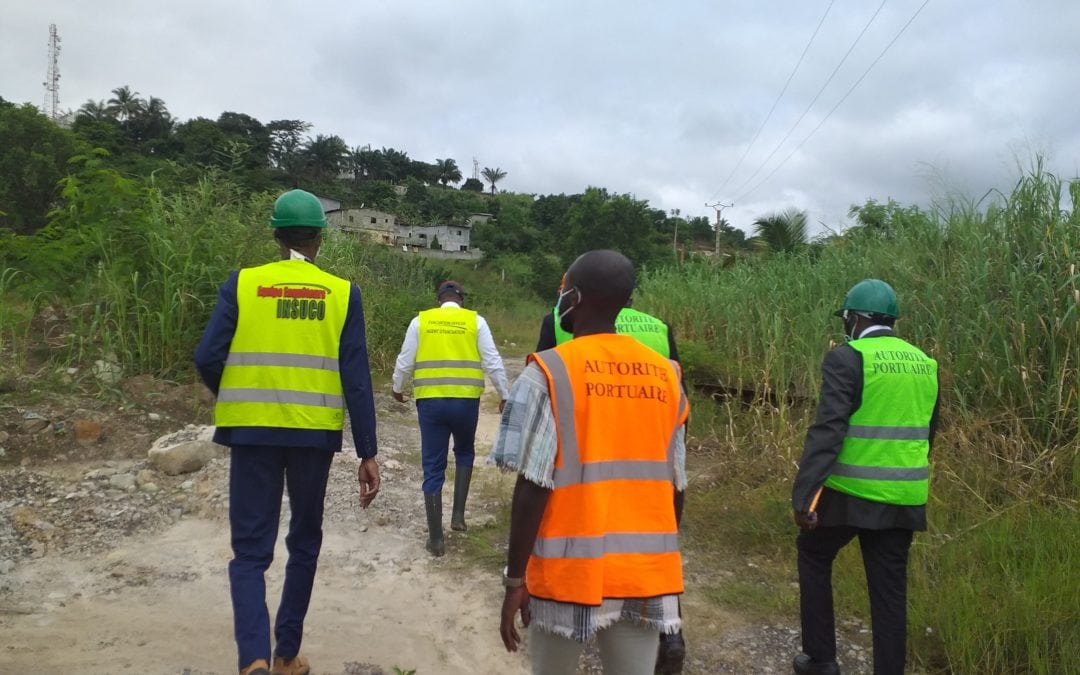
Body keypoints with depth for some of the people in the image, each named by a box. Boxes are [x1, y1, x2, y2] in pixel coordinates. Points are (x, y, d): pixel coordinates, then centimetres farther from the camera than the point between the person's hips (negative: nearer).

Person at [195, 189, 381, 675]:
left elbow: (207, 358, -6)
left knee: (250, 549, 7)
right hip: (315, 434, 1)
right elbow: (356, 378, -5)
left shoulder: (242, 284, -1)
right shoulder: (342, 293, -1)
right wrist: (367, 453, -1)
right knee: (304, 543, 18)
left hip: (252, 432, 0)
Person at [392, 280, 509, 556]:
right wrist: (504, 395, 10)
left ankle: (436, 538, 10)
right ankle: (458, 514, 19)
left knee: (433, 469, 7)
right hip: (466, 401, 0)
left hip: (430, 401, 0)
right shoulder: (476, 321, 3)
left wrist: (398, 388, 25)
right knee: (464, 452, 27)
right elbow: (492, 362, 0)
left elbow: (404, 362, 8)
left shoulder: (421, 321, 5)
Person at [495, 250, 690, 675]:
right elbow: (675, 486, 5)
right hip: (647, 573, 4)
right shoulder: (665, 375, 3)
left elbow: (533, 487, -13)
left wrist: (515, 578, -5)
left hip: (570, 572, -3)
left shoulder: (550, 373, -10)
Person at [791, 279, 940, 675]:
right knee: (889, 588, 12)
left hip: (850, 492, -5)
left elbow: (828, 429, -20)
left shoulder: (847, 358, -12)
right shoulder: (925, 364, 9)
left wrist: (804, 493, -20)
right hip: (904, 497, 5)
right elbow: (927, 433, 18)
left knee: (814, 558, 17)